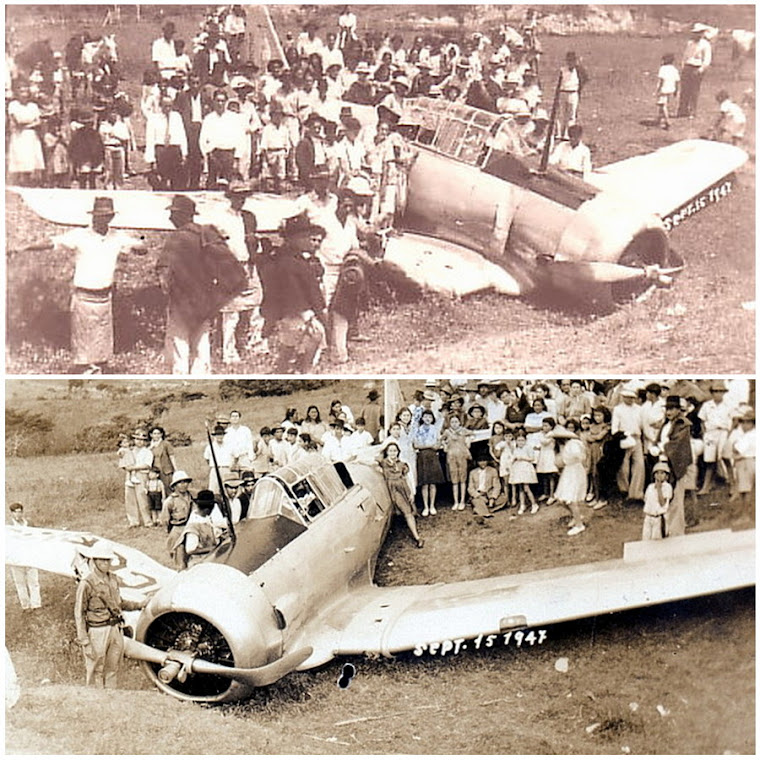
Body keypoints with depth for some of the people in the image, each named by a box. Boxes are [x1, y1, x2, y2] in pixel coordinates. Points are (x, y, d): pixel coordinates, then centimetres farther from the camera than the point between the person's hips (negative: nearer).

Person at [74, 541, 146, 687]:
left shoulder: (113, 579, 9)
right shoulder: (87, 583, -12)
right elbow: (79, 614, -11)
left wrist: (139, 605, 14)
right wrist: (85, 642, -14)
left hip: (116, 630, 6)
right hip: (97, 632, -6)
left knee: (112, 671, 13)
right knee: (96, 672, 2)